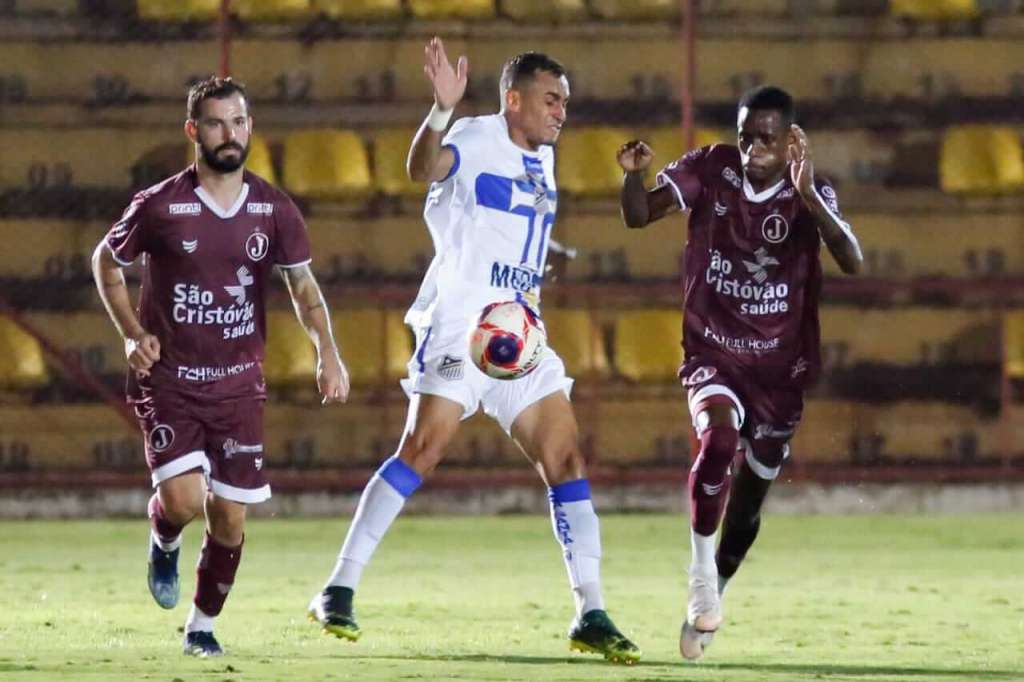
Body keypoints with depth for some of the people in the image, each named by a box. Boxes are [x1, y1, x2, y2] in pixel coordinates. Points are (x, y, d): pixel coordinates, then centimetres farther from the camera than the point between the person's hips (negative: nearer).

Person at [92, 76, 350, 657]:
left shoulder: (274, 210, -1)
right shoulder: (160, 206, -8)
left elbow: (303, 286, 7)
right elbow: (106, 262, 7)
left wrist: (328, 354, -9)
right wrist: (133, 333, -6)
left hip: (239, 385, 3)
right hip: (168, 380, -3)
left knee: (229, 518, 0)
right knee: (183, 499, -19)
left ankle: (203, 625, 22)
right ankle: (164, 544, 19)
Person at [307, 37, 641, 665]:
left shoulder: (543, 161, 17)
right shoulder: (476, 140, -5)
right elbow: (424, 168, -29)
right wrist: (442, 109, -44)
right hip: (459, 328, -7)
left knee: (566, 460, 0)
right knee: (421, 452, -15)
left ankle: (591, 615, 1)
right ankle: (339, 590, -8)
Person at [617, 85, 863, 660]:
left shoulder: (812, 192, -10)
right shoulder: (710, 169, -7)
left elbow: (852, 262, -25)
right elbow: (640, 215, -14)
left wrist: (807, 196, -37)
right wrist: (634, 175, -36)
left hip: (780, 365, 1)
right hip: (714, 353, -1)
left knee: (750, 494, 9)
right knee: (719, 434, -32)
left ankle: (711, 600, 33)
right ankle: (700, 567, -18)